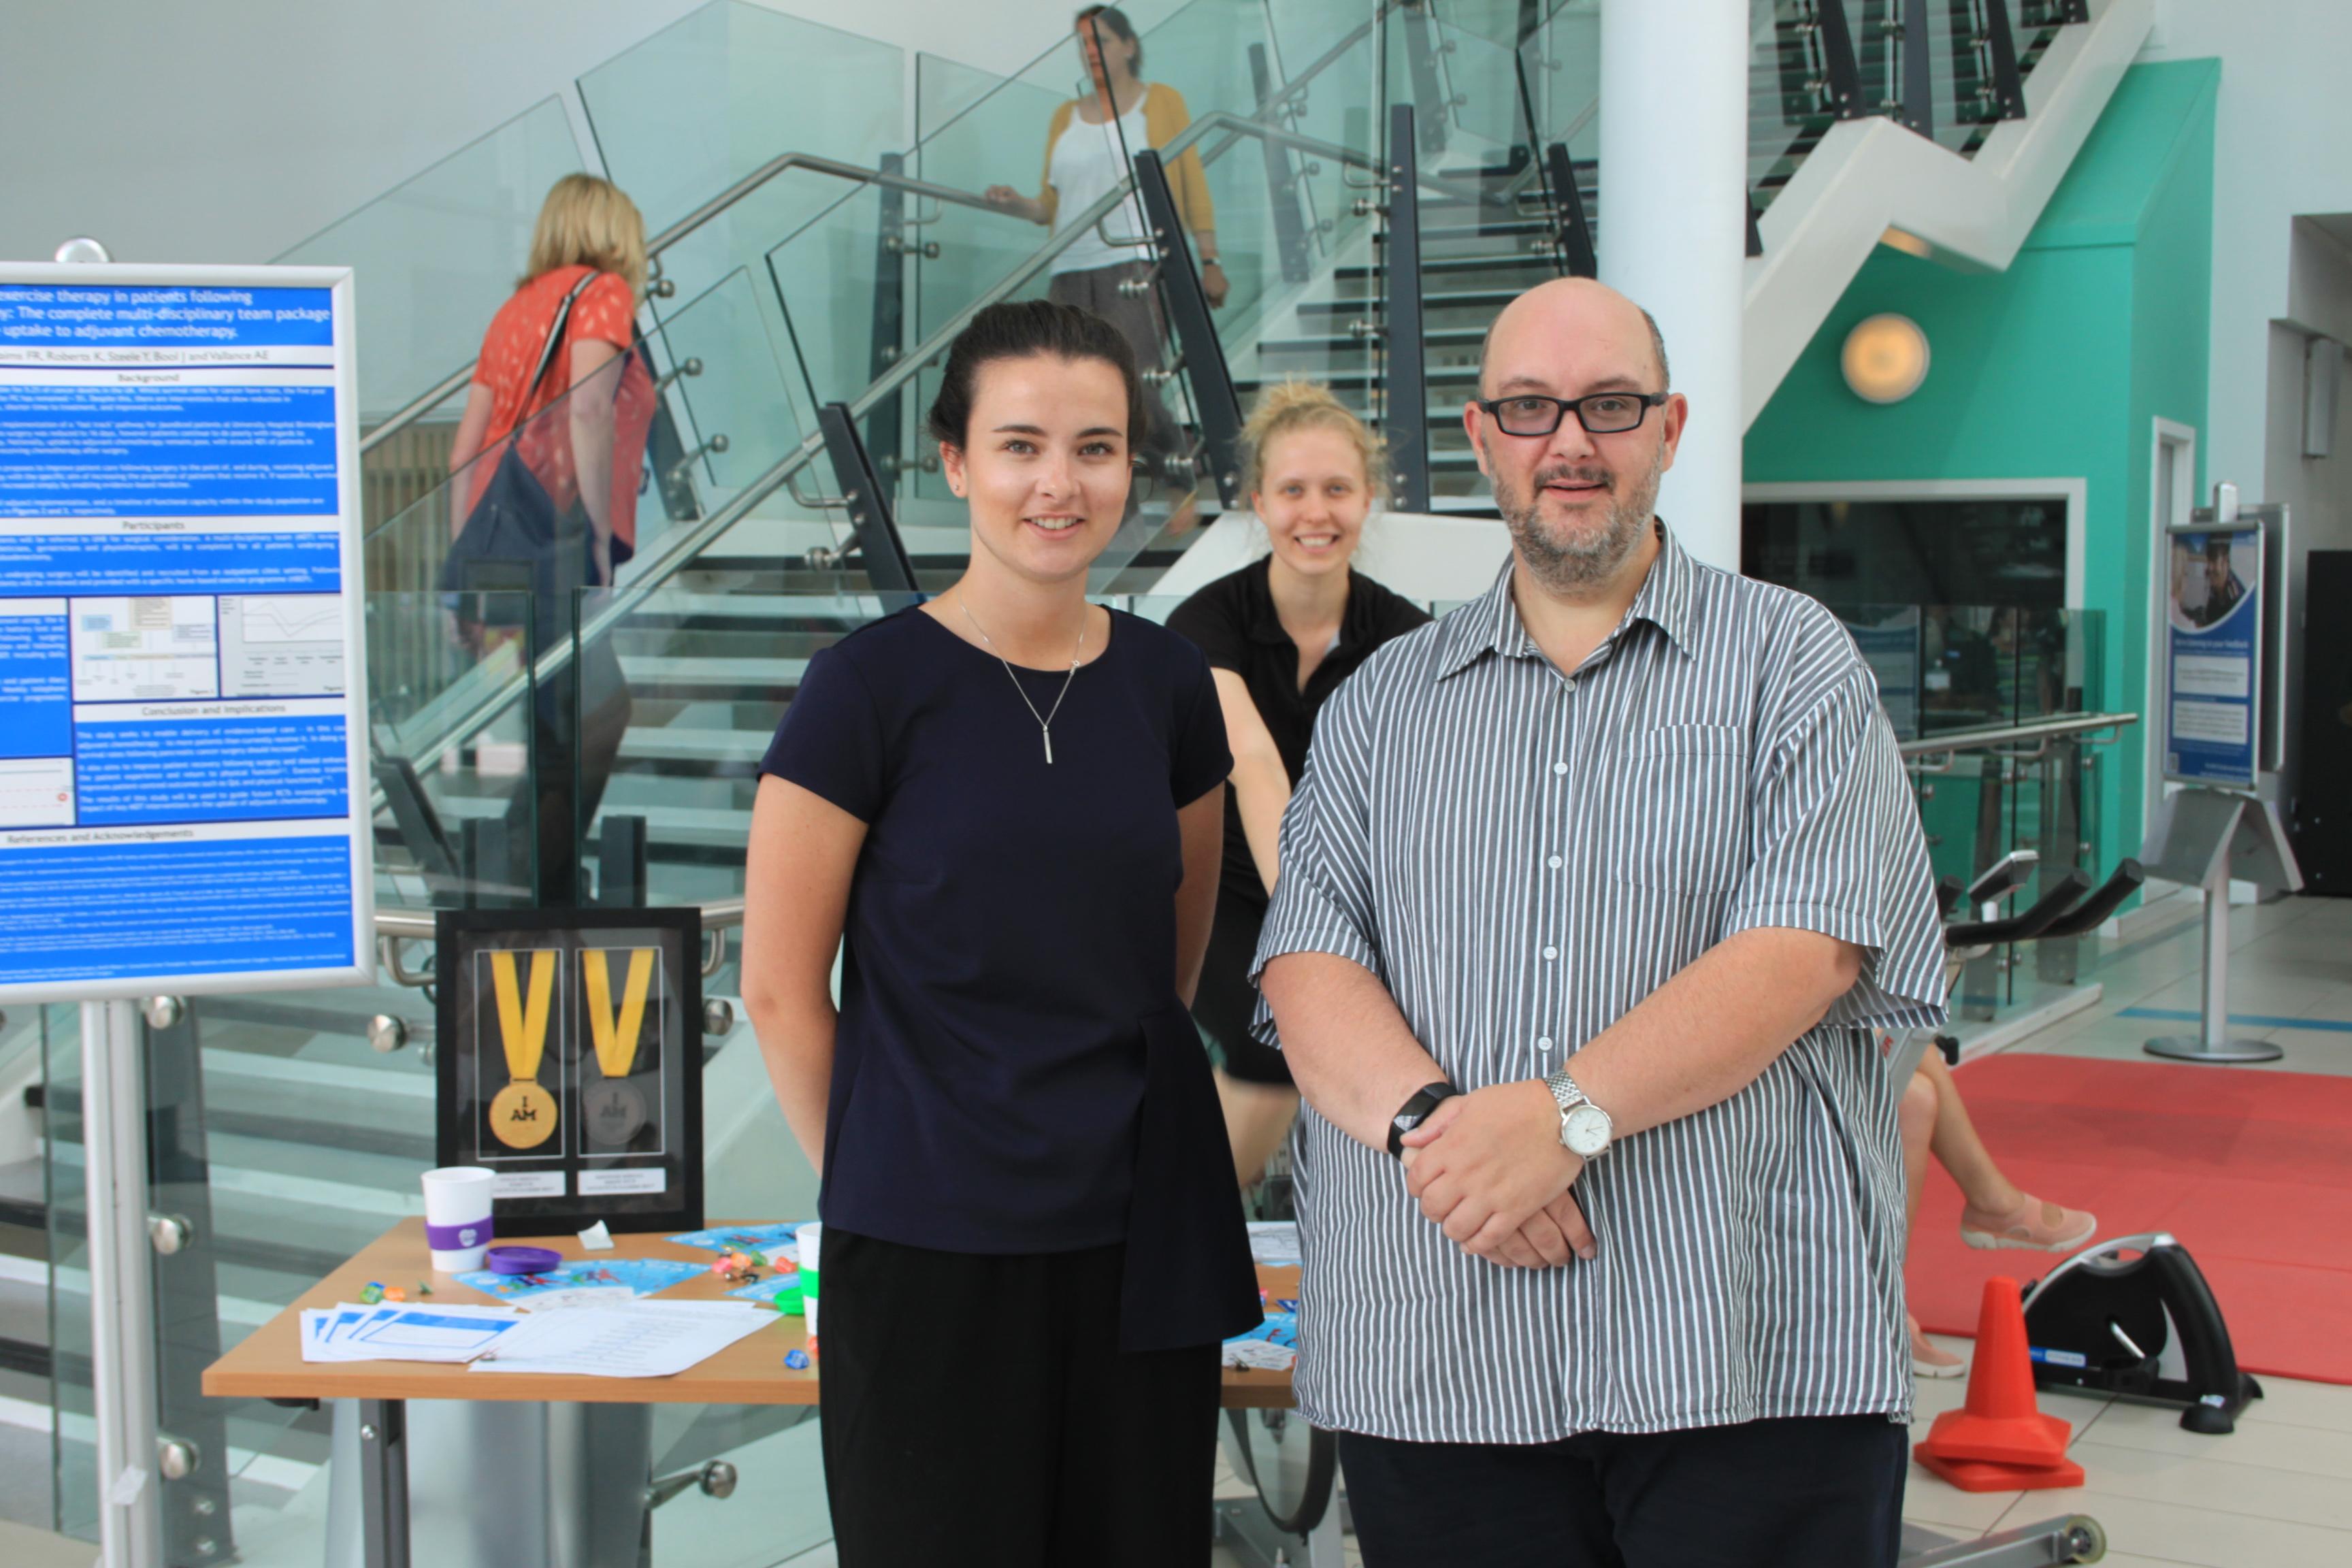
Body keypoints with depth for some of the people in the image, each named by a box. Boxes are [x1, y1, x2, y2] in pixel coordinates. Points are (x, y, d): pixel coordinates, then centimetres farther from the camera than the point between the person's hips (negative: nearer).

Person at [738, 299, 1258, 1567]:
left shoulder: (1166, 682, 6)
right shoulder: (875, 683, -8)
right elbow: (781, 987, -5)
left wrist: (1110, 1111, 14)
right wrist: (872, 1174, 2)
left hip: (1142, 1242, 4)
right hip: (931, 1257, -4)